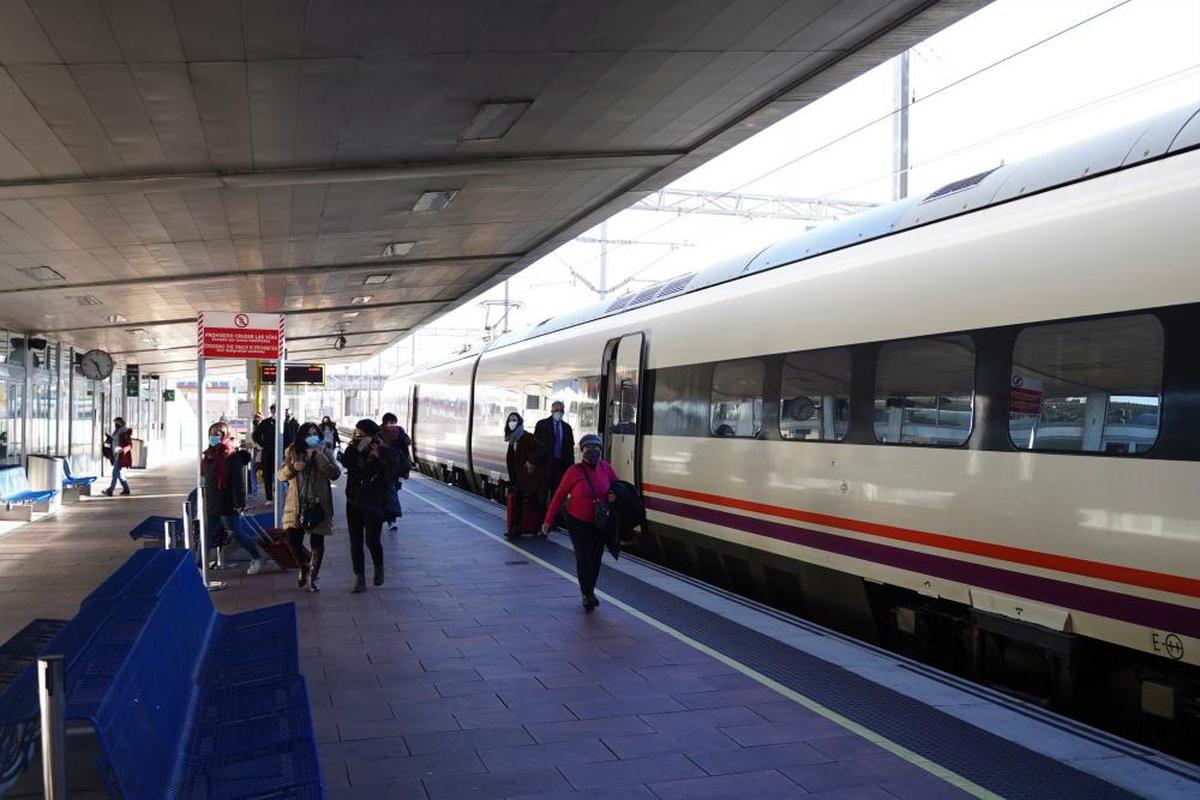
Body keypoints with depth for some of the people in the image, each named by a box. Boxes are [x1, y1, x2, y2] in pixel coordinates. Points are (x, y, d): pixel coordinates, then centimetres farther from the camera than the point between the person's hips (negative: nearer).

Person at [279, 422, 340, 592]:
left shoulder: (324, 452, -1)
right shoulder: (292, 452, 4)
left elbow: (335, 474, -14)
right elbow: (280, 474, 3)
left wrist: (319, 456, -20)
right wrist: (292, 467, -17)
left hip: (318, 504, -1)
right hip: (297, 504, 1)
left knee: (317, 542, 5)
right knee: (293, 540, -4)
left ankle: (314, 576, 24)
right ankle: (304, 567, 27)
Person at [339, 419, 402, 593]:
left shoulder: (385, 452, -9)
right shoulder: (354, 450, 2)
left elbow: (394, 476, -16)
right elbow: (345, 462, -17)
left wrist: (380, 458, -25)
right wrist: (354, 446, -25)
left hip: (375, 503, -4)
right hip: (354, 501, 4)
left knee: (371, 540, -9)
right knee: (355, 541, 5)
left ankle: (379, 567, 22)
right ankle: (360, 578, 14)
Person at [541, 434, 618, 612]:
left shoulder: (606, 468, -4)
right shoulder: (574, 471, -13)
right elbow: (559, 496, -8)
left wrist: (615, 495, -12)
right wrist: (548, 520, -7)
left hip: (600, 524, 3)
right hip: (578, 523, -3)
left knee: (595, 559, 9)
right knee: (584, 558, -7)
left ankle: (589, 592, 29)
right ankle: (587, 594, 12)